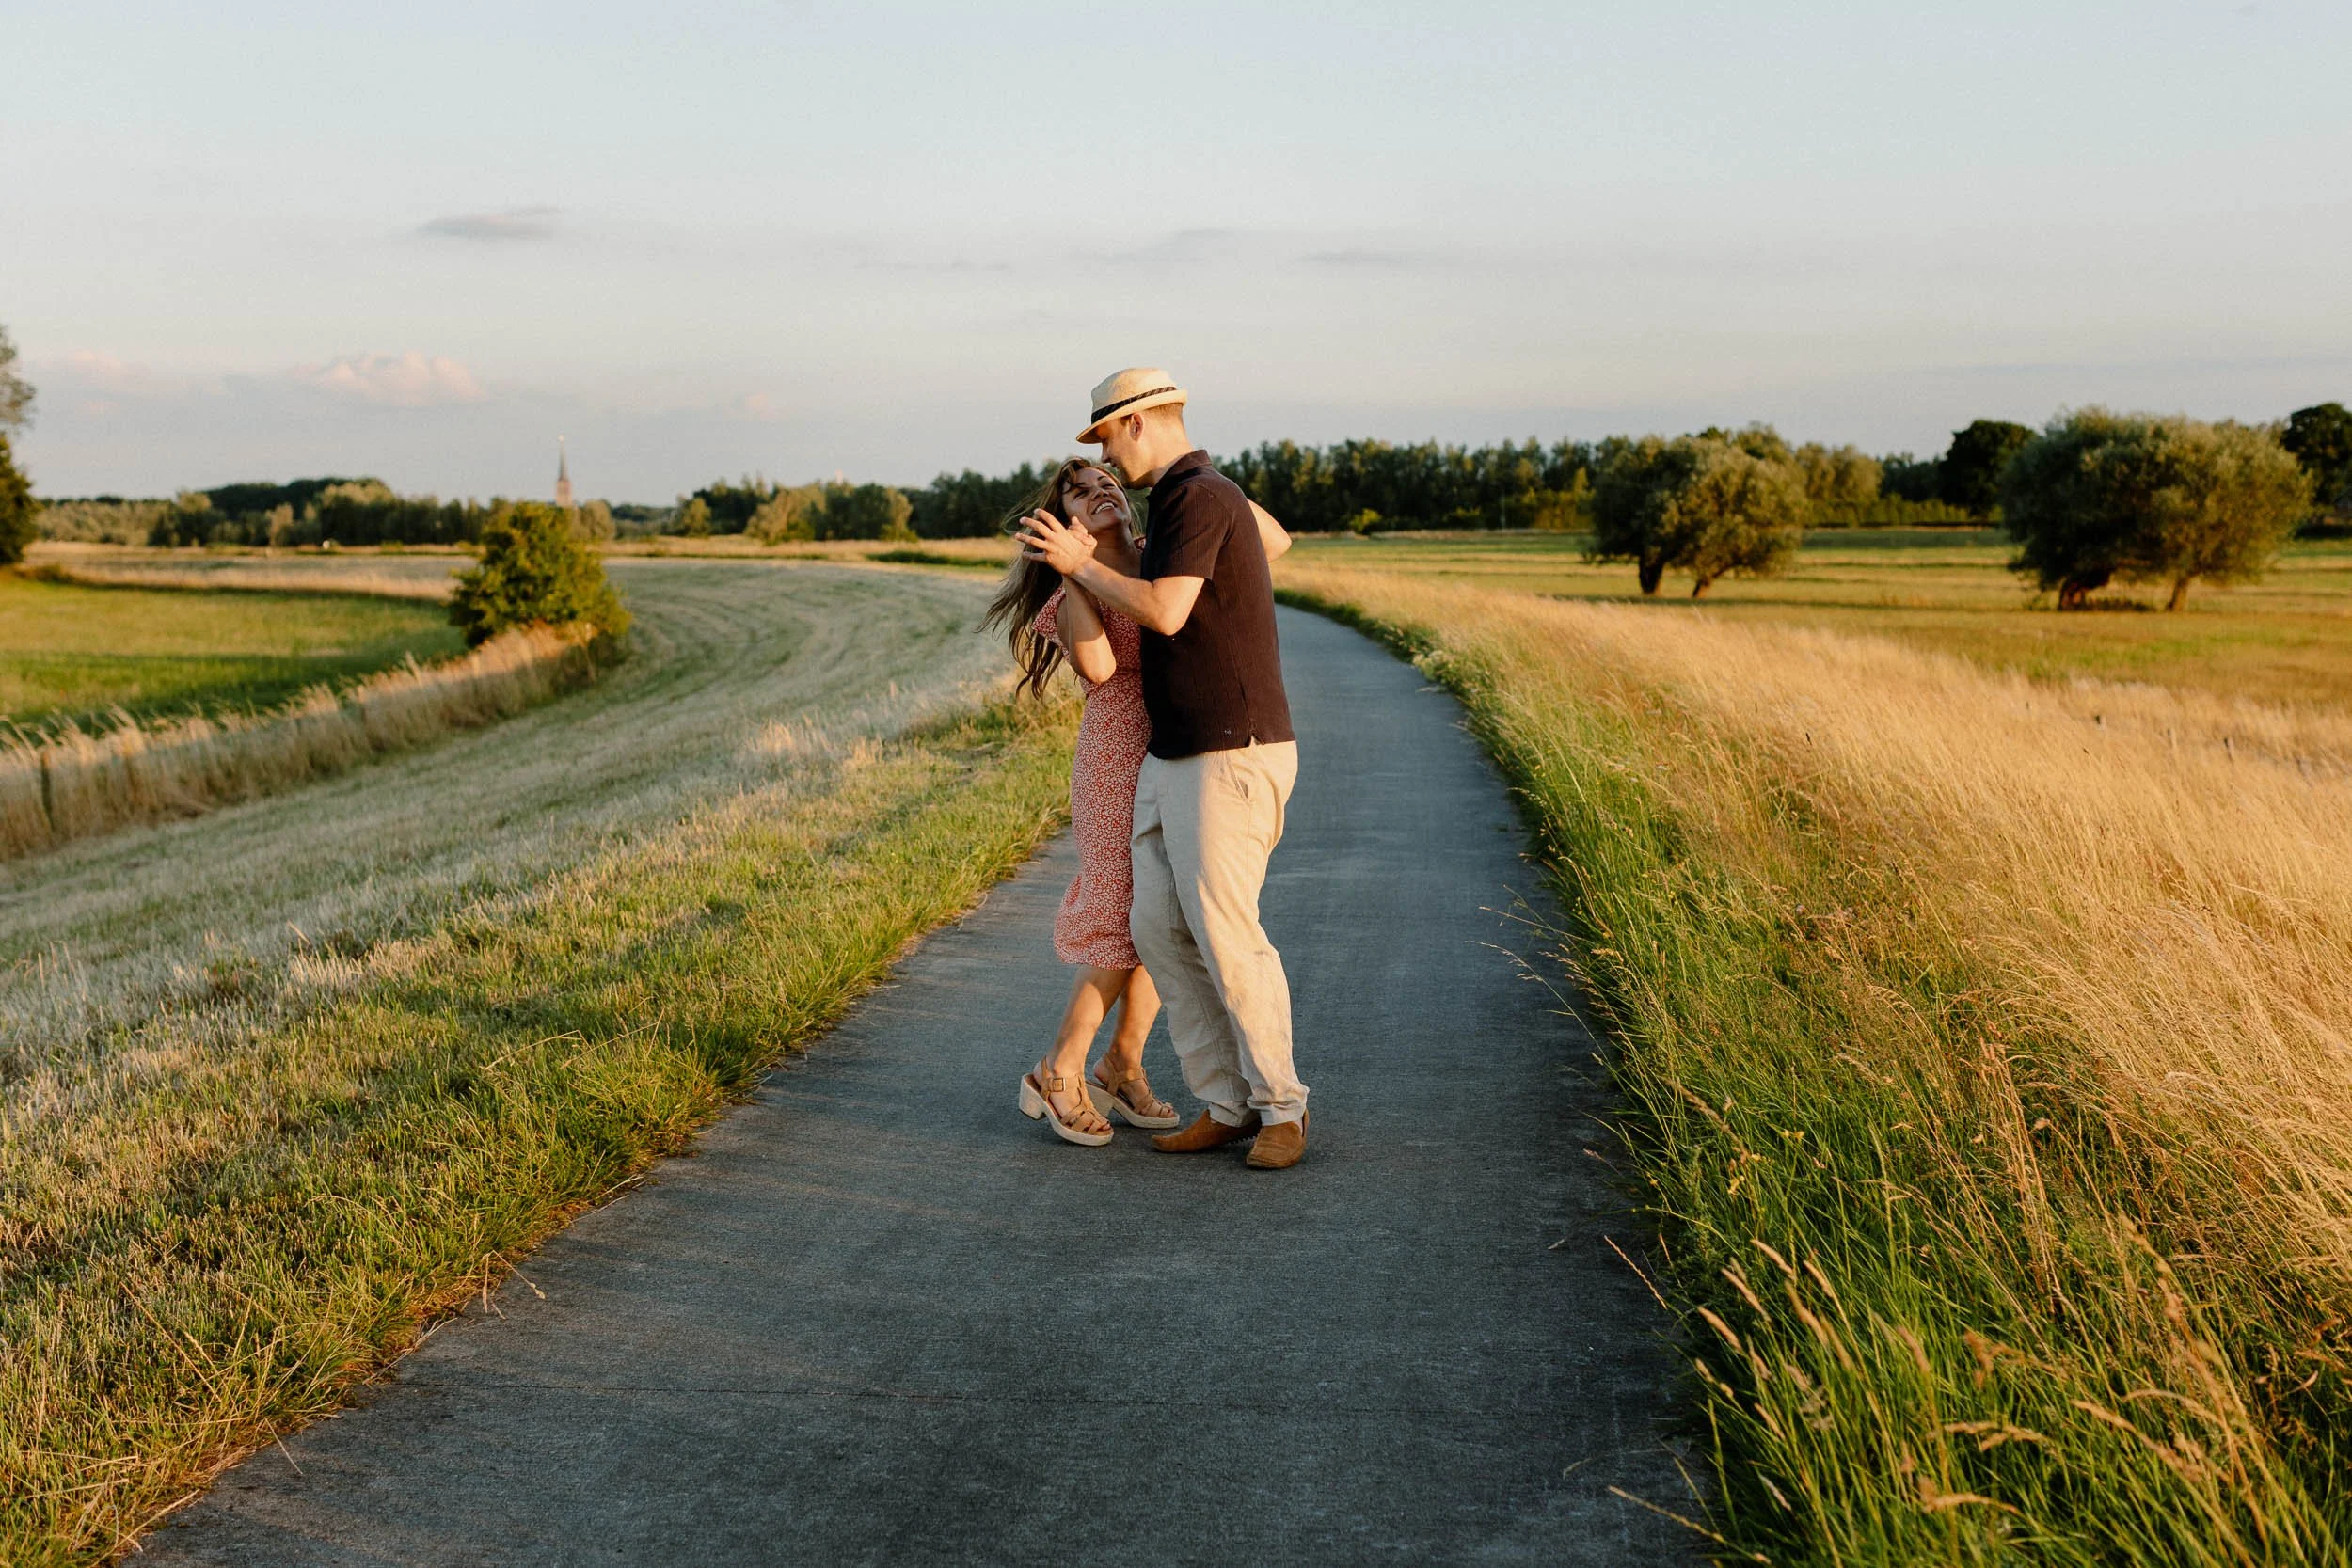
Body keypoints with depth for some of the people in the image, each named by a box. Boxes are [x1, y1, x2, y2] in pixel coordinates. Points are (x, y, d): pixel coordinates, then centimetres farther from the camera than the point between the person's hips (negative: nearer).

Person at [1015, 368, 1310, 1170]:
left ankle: (1281, 1108, 7)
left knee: (1224, 932, -10)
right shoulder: (1182, 503, 18)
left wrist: (1079, 563, -12)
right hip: (1174, 759, 10)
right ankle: (1229, 1106, 10)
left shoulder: (1199, 496, -15)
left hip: (1232, 757, -10)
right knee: (1158, 928, 4)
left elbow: (1164, 614, -25)